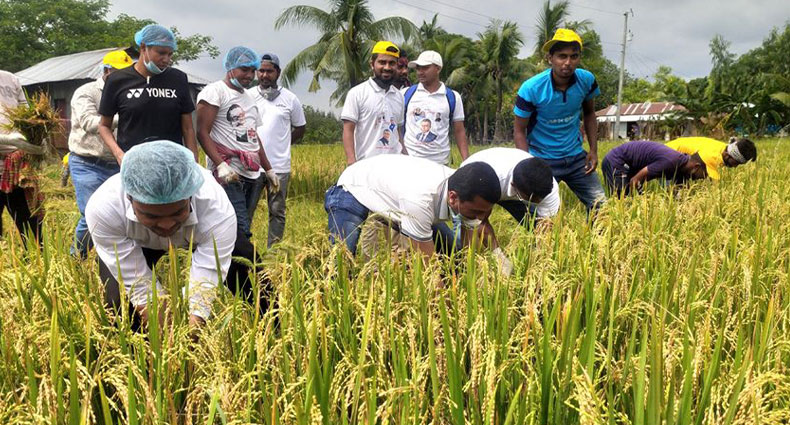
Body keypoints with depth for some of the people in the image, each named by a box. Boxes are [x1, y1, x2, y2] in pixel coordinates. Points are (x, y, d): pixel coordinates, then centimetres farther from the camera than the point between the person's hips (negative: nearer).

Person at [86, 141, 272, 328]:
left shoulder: (216, 211, -42)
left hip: (203, 236, 0)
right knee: (119, 304, -18)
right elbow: (140, 290, -35)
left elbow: (204, 291, -42)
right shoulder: (103, 209, -39)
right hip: (134, 243, 0)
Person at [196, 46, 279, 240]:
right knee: (241, 231, -17)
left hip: (252, 176, 8)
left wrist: (269, 169, 24)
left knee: (243, 230, 7)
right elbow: (202, 133, -10)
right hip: (229, 175, -8)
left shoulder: (248, 96, 23)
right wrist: (221, 165, -21)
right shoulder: (215, 91, -3)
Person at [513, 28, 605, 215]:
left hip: (576, 157, 4)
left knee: (600, 205, 3)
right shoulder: (531, 88, -20)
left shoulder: (587, 80, -8)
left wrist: (593, 150, 1)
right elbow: (519, 131, -12)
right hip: (542, 160, -4)